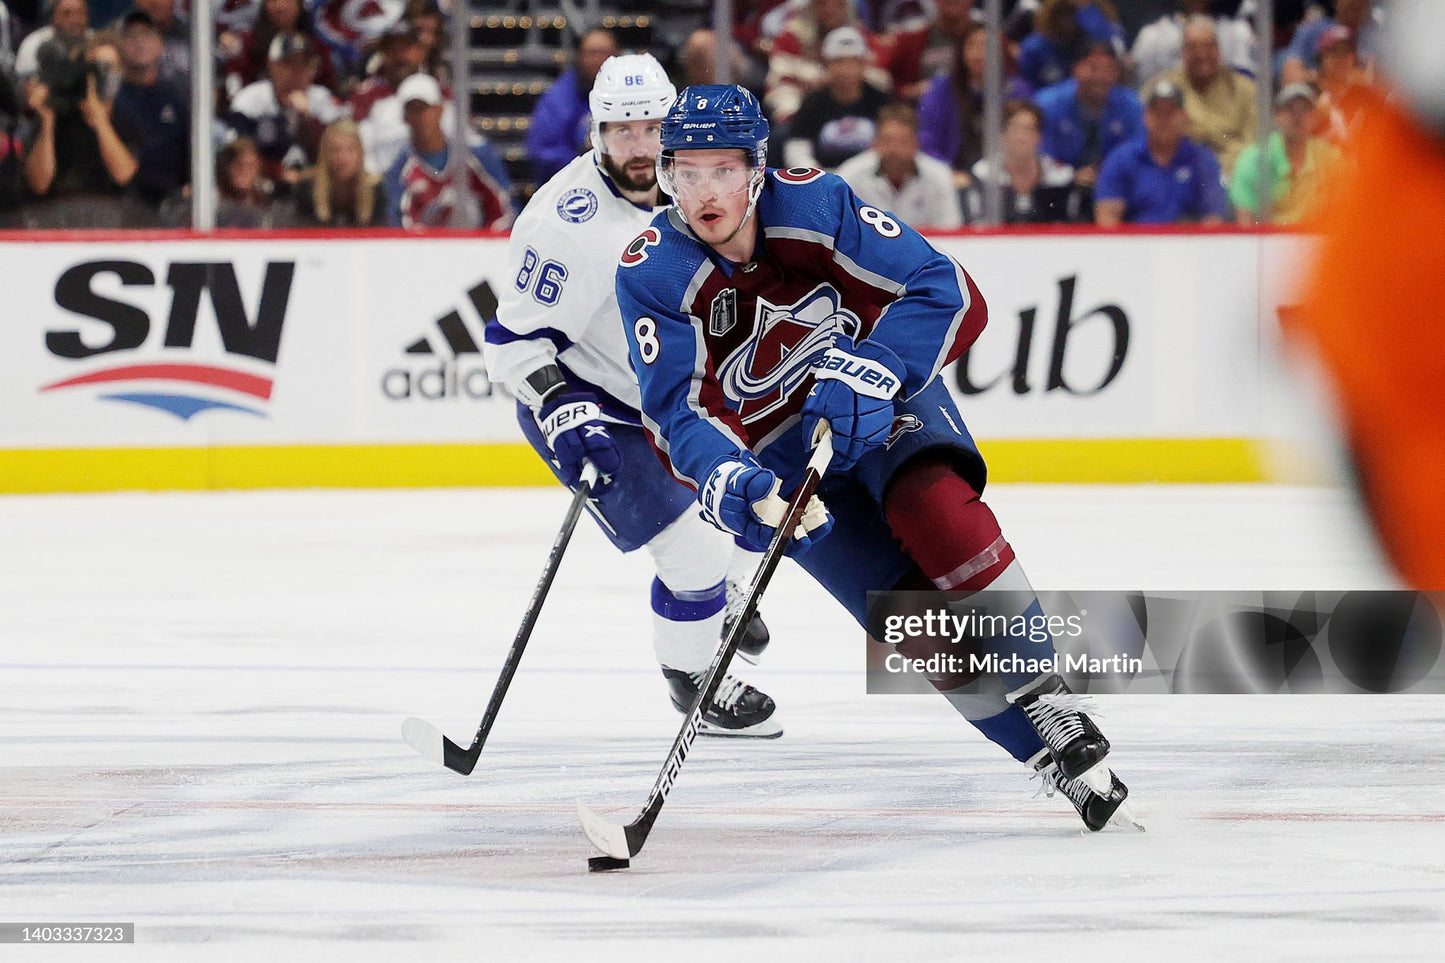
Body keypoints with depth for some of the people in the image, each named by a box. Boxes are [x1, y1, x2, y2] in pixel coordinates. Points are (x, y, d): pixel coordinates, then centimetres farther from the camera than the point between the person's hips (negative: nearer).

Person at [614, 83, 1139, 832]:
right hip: (779, 455, 1)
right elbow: (681, 414, -20)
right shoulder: (652, 274, -16)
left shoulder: (812, 205, -19)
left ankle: (1041, 696, -25)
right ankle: (1045, 750, -9)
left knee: (932, 505, -34)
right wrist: (732, 485, -39)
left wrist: (869, 372, -35)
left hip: (882, 401, -1)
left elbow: (951, 295, -21)